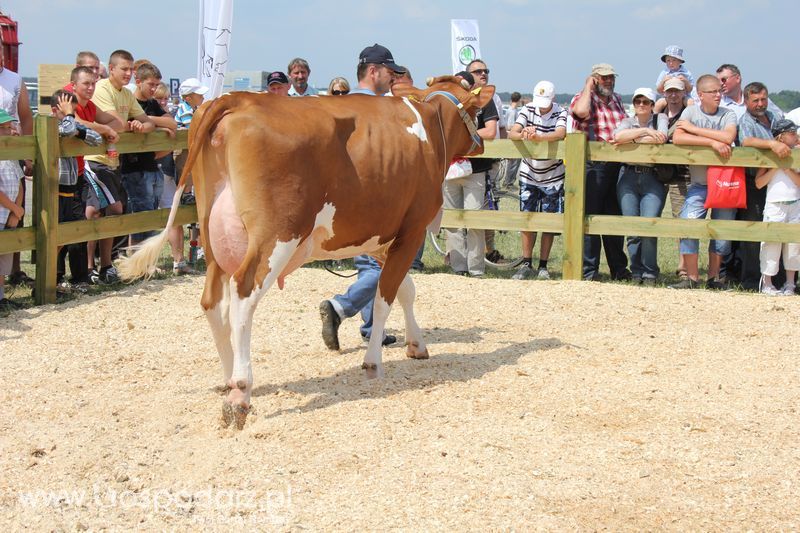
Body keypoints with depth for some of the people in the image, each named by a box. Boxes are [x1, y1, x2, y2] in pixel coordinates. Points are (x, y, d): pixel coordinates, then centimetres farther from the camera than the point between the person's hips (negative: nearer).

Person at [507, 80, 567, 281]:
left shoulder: (561, 113, -10)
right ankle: (526, 264, 12)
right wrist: (523, 135, -39)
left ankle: (543, 266, 11)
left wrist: (537, 137, -48)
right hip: (529, 174, 2)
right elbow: (512, 133, -15)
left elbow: (560, 133, -30)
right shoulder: (528, 110, -3)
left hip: (553, 177, -2)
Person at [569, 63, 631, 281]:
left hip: (616, 166, 6)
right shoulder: (582, 98, -3)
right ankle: (588, 271, 3)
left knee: (615, 218, 13)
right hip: (591, 166, -6)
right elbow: (581, 111, -28)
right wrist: (588, 86, -13)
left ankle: (619, 269, 21)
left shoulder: (617, 100, 19)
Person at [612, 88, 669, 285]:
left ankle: (650, 273, 3)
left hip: (653, 179, -2)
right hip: (628, 178, 2)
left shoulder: (660, 119, 8)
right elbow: (618, 136, -10)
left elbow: (662, 138, -14)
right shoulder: (627, 122, 12)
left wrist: (632, 140, -7)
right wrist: (646, 131, -14)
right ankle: (636, 272, 11)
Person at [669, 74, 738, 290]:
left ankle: (713, 277, 18)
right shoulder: (691, 112, 0)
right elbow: (677, 138, -16)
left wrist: (693, 128, -16)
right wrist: (713, 142, -22)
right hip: (699, 184, -1)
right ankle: (692, 277, -4)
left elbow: (728, 137, -20)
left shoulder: (728, 115, 1)